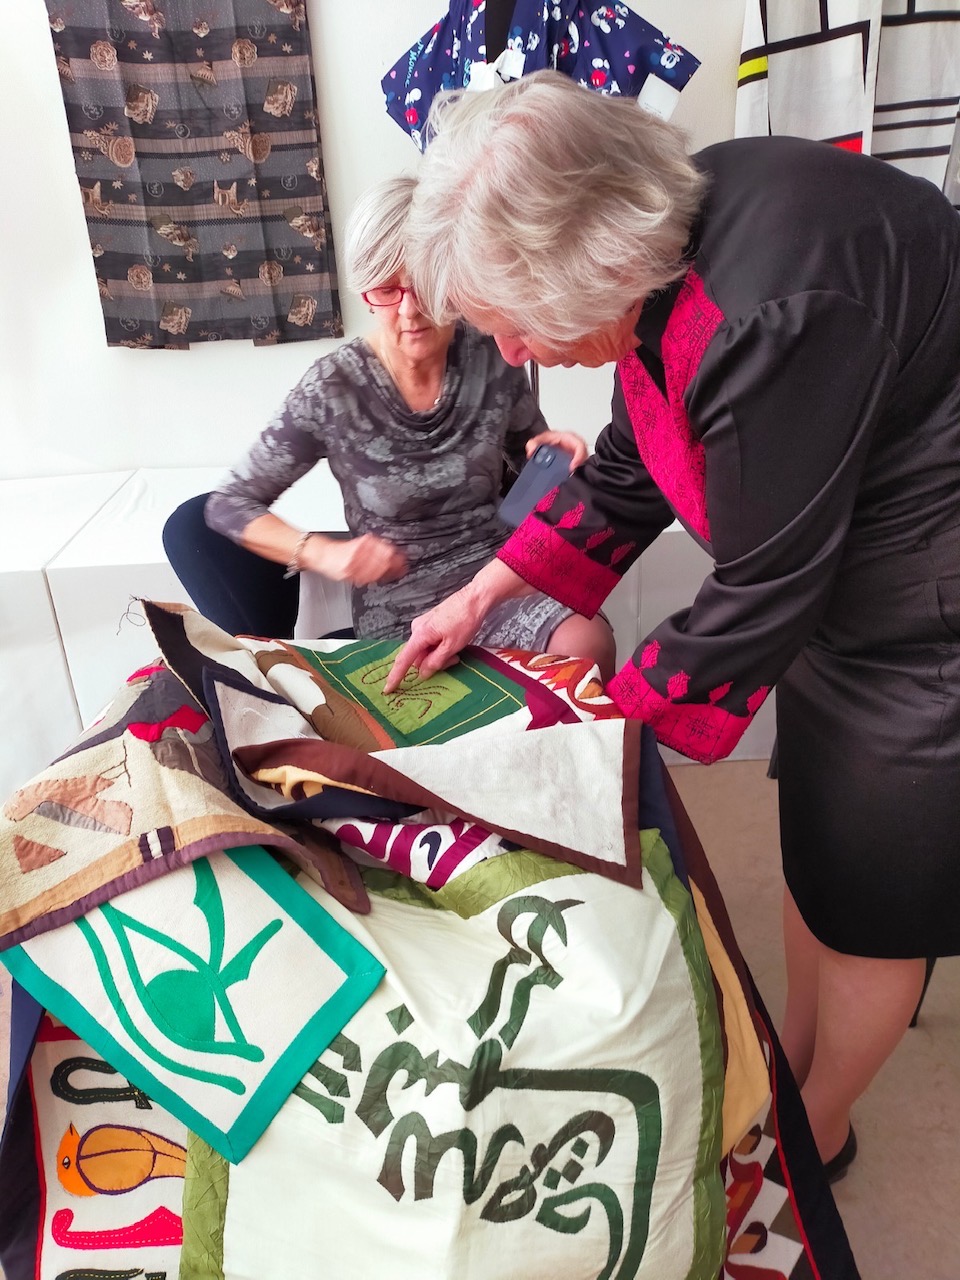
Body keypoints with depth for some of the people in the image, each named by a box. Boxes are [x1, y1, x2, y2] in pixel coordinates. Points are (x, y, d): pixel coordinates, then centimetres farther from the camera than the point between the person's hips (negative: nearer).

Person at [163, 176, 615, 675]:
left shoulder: (493, 359, -3)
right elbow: (230, 504, -5)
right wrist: (325, 553, -22)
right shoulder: (332, 389, -10)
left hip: (500, 588, 2)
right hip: (394, 622, -1)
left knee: (587, 643, -29)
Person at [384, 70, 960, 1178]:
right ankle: (790, 1067, 45)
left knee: (869, 897, 10)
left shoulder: (771, 317, -35)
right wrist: (483, 591, 9)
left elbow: (760, 594, -26)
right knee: (809, 847, 19)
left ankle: (814, 1134, 37)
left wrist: (617, 715, -10)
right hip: (843, 589, 8)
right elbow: (634, 468, 7)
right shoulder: (662, 237, -6)